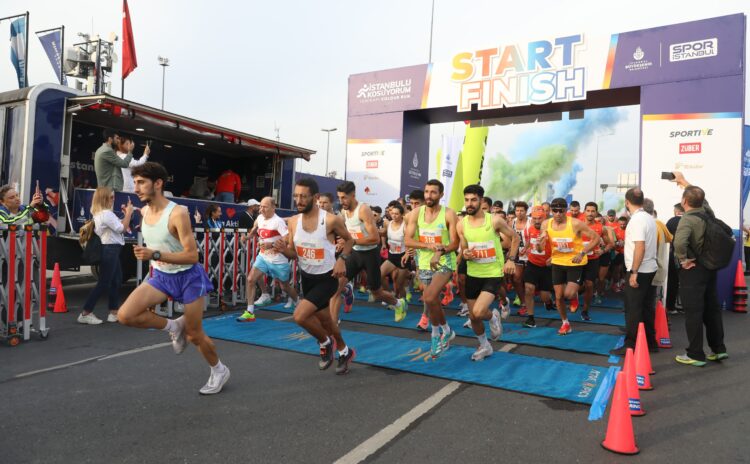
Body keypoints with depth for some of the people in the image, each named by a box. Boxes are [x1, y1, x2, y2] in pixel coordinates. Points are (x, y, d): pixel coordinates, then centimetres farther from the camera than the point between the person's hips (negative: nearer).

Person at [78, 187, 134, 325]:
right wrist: (129, 212, -8)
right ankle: (85, 314, -1)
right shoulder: (106, 214, -17)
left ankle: (114, 313, 19)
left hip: (111, 249, 11)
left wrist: (125, 214, 12)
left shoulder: (100, 213, 16)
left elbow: (117, 225, 18)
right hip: (110, 250, -11)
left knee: (116, 281, 15)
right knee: (103, 283, -6)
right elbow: (122, 228, -16)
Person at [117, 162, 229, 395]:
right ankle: (173, 326, 10)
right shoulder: (144, 211, -2)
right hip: (161, 276, 6)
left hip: (188, 277, -6)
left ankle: (219, 370, 32)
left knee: (194, 335, 5)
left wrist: (155, 255, -34)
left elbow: (192, 255, -27)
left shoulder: (178, 213, -25)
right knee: (125, 316, -14)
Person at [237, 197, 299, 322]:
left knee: (285, 287, 13)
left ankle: (298, 301, 43)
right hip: (263, 257, 6)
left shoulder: (278, 221, -20)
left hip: (278, 260, -5)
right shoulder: (260, 218, 1)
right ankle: (250, 312, -7)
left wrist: (272, 244, -34)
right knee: (250, 280, -12)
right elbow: (255, 230, 25)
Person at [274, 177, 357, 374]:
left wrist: (342, 259, -18)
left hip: (327, 278, -6)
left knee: (300, 316, -20)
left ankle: (326, 343, 9)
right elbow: (294, 254, 3)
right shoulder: (293, 222, -6)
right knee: (324, 320, 20)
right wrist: (284, 250, -19)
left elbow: (349, 240, -2)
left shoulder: (330, 220, -20)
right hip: (307, 277, 6)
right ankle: (344, 352, 46)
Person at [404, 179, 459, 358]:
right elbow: (408, 240, -7)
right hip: (425, 263, 5)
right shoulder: (416, 213, -1)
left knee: (429, 298, -21)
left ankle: (437, 334, 3)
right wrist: (429, 245, -21)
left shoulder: (449, 214, -10)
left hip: (444, 263, -4)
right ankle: (445, 331, 34)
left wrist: (440, 252, -30)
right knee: (433, 301, 13)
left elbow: (455, 243, -11)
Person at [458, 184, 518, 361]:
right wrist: (465, 255, -18)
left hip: (493, 274, -4)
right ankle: (484, 346, 38)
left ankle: (493, 316, 15)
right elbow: (463, 250, 6)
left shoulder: (494, 220, -13)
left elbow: (515, 238, 1)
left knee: (478, 312, -21)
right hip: (473, 275, 4)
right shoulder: (461, 224, -4)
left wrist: (511, 260, -10)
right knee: (473, 317, 12)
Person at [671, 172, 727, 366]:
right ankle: (718, 349, 27)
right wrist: (683, 181, 33)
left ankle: (696, 355, 5)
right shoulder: (707, 211, 1)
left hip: (693, 269, -8)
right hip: (709, 267, 8)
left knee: (693, 312, -1)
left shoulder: (687, 219, -21)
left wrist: (684, 259, -23)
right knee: (712, 309, 17)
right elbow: (699, 196, 23)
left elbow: (679, 242, -40)